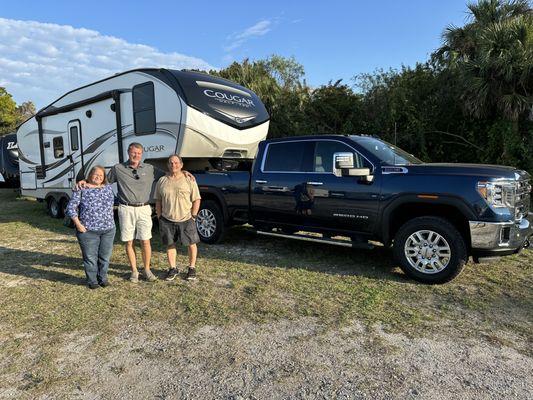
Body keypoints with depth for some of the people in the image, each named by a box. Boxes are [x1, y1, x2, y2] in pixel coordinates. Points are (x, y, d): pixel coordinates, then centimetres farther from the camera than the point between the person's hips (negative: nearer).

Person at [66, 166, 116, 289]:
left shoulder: (108, 188, 11)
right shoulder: (81, 189, -1)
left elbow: (112, 203, 18)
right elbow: (71, 207, -3)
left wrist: (109, 221, 10)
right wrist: (78, 224, -9)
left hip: (108, 230, 4)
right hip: (88, 231, -3)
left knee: (105, 256, 11)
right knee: (90, 257, 4)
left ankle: (103, 278, 27)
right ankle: (92, 280, 19)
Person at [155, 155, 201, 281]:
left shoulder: (189, 180, -2)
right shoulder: (162, 181, 6)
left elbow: (196, 200, -2)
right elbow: (158, 201, 10)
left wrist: (193, 216, -7)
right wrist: (160, 217, 4)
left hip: (186, 220, -2)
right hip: (167, 220, 2)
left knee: (191, 244, 5)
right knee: (170, 245, 10)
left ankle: (192, 268, 21)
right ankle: (173, 269, 25)